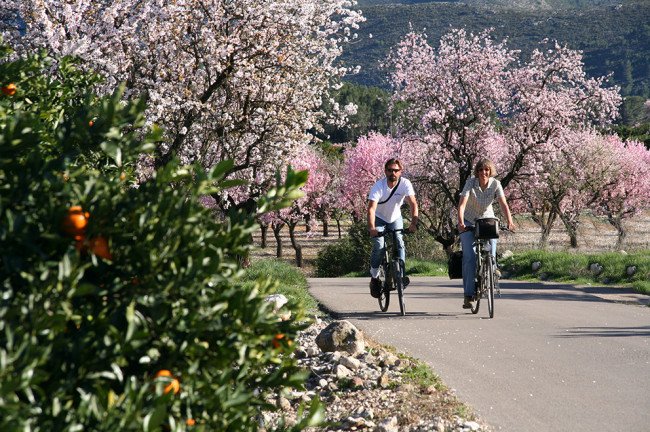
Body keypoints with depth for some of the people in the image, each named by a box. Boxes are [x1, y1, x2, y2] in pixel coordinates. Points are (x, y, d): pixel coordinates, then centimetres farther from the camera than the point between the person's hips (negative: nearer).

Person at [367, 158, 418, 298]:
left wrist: (413, 222, -48)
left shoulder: (405, 184, -22)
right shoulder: (378, 186, -27)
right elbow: (371, 208, -36)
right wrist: (372, 228, -51)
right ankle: (374, 278, 0)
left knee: (399, 242, -21)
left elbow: (413, 203, -31)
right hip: (379, 219, -2)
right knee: (379, 247, -18)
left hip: (395, 218, 2)